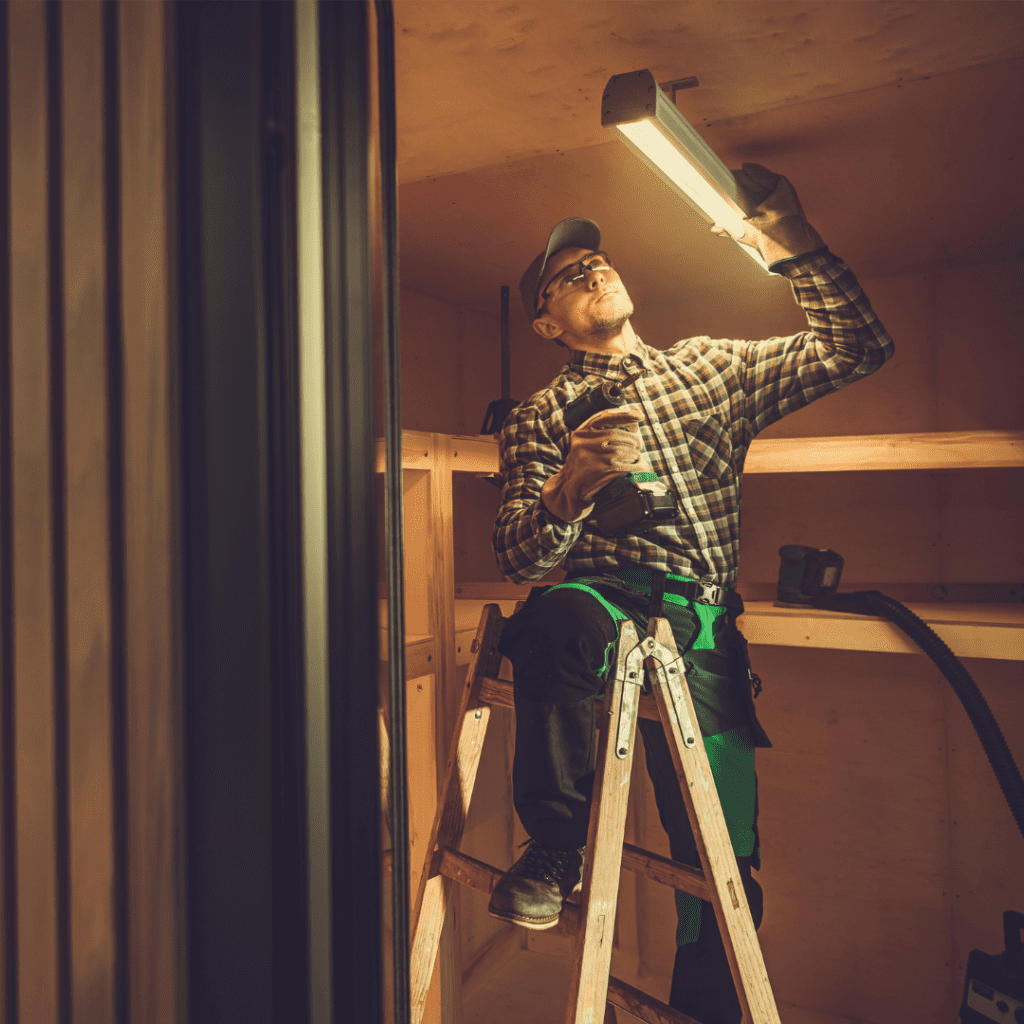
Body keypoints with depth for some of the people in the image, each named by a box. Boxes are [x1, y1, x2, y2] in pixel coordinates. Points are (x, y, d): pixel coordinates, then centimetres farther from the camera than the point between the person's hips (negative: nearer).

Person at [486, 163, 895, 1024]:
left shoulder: (711, 367, 19)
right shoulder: (540, 418, 12)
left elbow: (857, 349, 10)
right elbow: (516, 557, 0)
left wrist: (790, 239, 1)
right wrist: (570, 488, -21)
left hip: (704, 635, 2)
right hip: (601, 601, -2)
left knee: (726, 877, 1)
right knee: (556, 618, -39)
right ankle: (554, 850, -17)